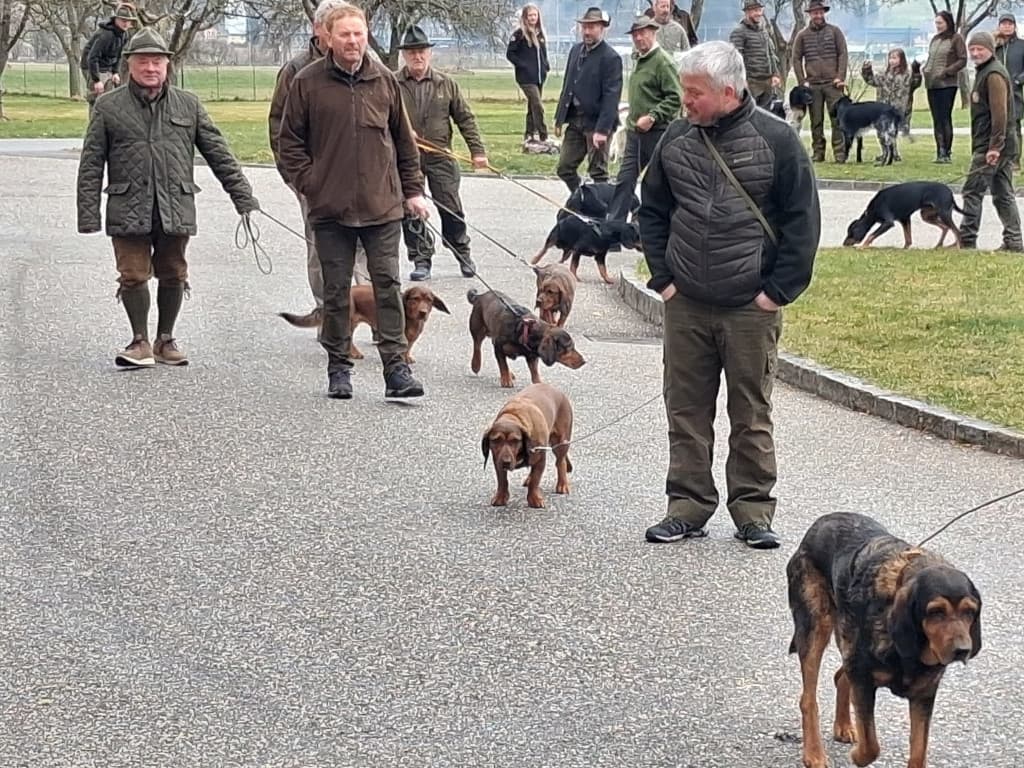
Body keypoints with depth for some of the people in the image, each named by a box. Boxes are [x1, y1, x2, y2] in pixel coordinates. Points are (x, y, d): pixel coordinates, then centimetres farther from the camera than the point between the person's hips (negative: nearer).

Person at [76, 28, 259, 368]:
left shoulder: (188, 105, 8)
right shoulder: (108, 107, 3)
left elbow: (219, 155, 9)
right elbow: (91, 165, 2)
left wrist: (244, 199, 3)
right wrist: (88, 216, -4)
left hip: (176, 209, 2)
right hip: (128, 209, -2)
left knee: (173, 276, 8)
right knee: (134, 275, -4)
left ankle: (165, 340, 23)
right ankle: (140, 343, 9)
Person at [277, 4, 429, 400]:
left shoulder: (384, 81, 6)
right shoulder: (307, 83, -1)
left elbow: (404, 139, 14)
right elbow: (289, 141, 4)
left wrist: (413, 189, 11)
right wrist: (309, 184, -5)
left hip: (382, 205, 1)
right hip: (331, 206, -1)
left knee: (388, 286, -1)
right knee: (336, 290, 7)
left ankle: (396, 367, 0)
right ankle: (338, 368, 17)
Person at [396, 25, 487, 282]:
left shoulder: (446, 84, 7)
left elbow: (465, 119, 9)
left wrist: (477, 150, 3)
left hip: (440, 157, 1)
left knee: (451, 209, 2)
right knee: (411, 212, 0)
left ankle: (463, 254, 20)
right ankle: (421, 260, 11)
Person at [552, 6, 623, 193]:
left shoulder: (610, 58, -12)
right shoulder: (576, 50, 10)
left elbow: (611, 97, -17)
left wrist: (602, 130, -23)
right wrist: (559, 118, 13)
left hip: (596, 122, -7)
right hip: (575, 120, 7)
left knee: (598, 173, -1)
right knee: (564, 168, 9)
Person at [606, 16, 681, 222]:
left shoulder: (662, 61, -13)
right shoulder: (639, 60, 14)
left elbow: (676, 98, -19)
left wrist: (652, 117, -22)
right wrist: (633, 115, 15)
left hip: (657, 132, -8)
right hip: (635, 132, 8)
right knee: (624, 180, 4)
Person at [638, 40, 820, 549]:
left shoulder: (775, 140, -6)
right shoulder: (677, 139, 5)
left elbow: (802, 221, -3)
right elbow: (652, 211, 15)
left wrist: (778, 291, -7)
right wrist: (663, 277, 5)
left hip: (751, 307, -3)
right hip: (685, 305, 3)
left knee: (752, 413, 4)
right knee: (686, 411, 6)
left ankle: (753, 512, 11)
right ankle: (688, 507, 15)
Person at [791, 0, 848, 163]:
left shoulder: (834, 31, 5)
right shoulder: (802, 35, 7)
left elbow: (843, 54, 2)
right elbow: (796, 59, 8)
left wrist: (840, 77, -7)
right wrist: (802, 81, -1)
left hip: (832, 83, -1)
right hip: (813, 85, 1)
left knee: (837, 119, -6)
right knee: (816, 121, 4)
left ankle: (840, 154, -5)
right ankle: (818, 153, 10)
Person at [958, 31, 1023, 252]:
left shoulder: (994, 74, -15)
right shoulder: (984, 72, 18)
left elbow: (1000, 112, -21)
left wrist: (995, 146, -24)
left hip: (990, 146, -10)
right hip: (998, 146, 10)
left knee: (972, 191, -7)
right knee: (1003, 194, 11)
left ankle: (967, 240, -5)